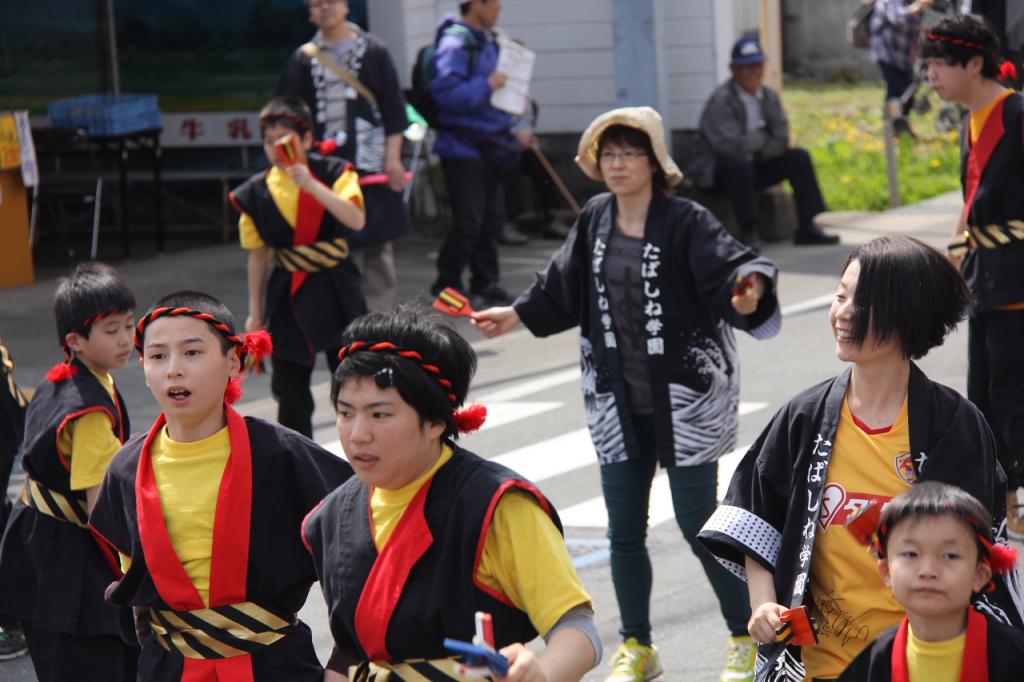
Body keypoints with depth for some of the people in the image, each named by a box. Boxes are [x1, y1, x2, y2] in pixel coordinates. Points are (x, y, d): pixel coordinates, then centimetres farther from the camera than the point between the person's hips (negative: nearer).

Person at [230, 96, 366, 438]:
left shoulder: (333, 173, -6)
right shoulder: (256, 192, -1)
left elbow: (356, 220, -23)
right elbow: (257, 256, 7)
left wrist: (310, 184, -30)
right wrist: (256, 313, 9)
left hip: (336, 291, -1)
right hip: (287, 296, 2)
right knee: (290, 388, 5)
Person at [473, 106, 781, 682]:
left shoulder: (687, 223, -12)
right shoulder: (595, 221, 5)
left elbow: (730, 267, -26)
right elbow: (564, 291, 19)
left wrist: (749, 290, -46)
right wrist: (515, 316, 20)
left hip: (686, 397, -5)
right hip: (618, 401, 5)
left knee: (699, 525, -1)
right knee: (624, 529, 10)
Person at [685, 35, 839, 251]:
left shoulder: (769, 96, 4)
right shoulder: (721, 100, -19)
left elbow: (782, 140, -2)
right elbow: (729, 144, -30)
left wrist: (754, 147, -18)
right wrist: (763, 139, -13)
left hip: (753, 166, 7)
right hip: (714, 169, -7)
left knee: (799, 157, -6)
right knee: (739, 162, -38)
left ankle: (809, 228, -6)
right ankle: (748, 233, -29)